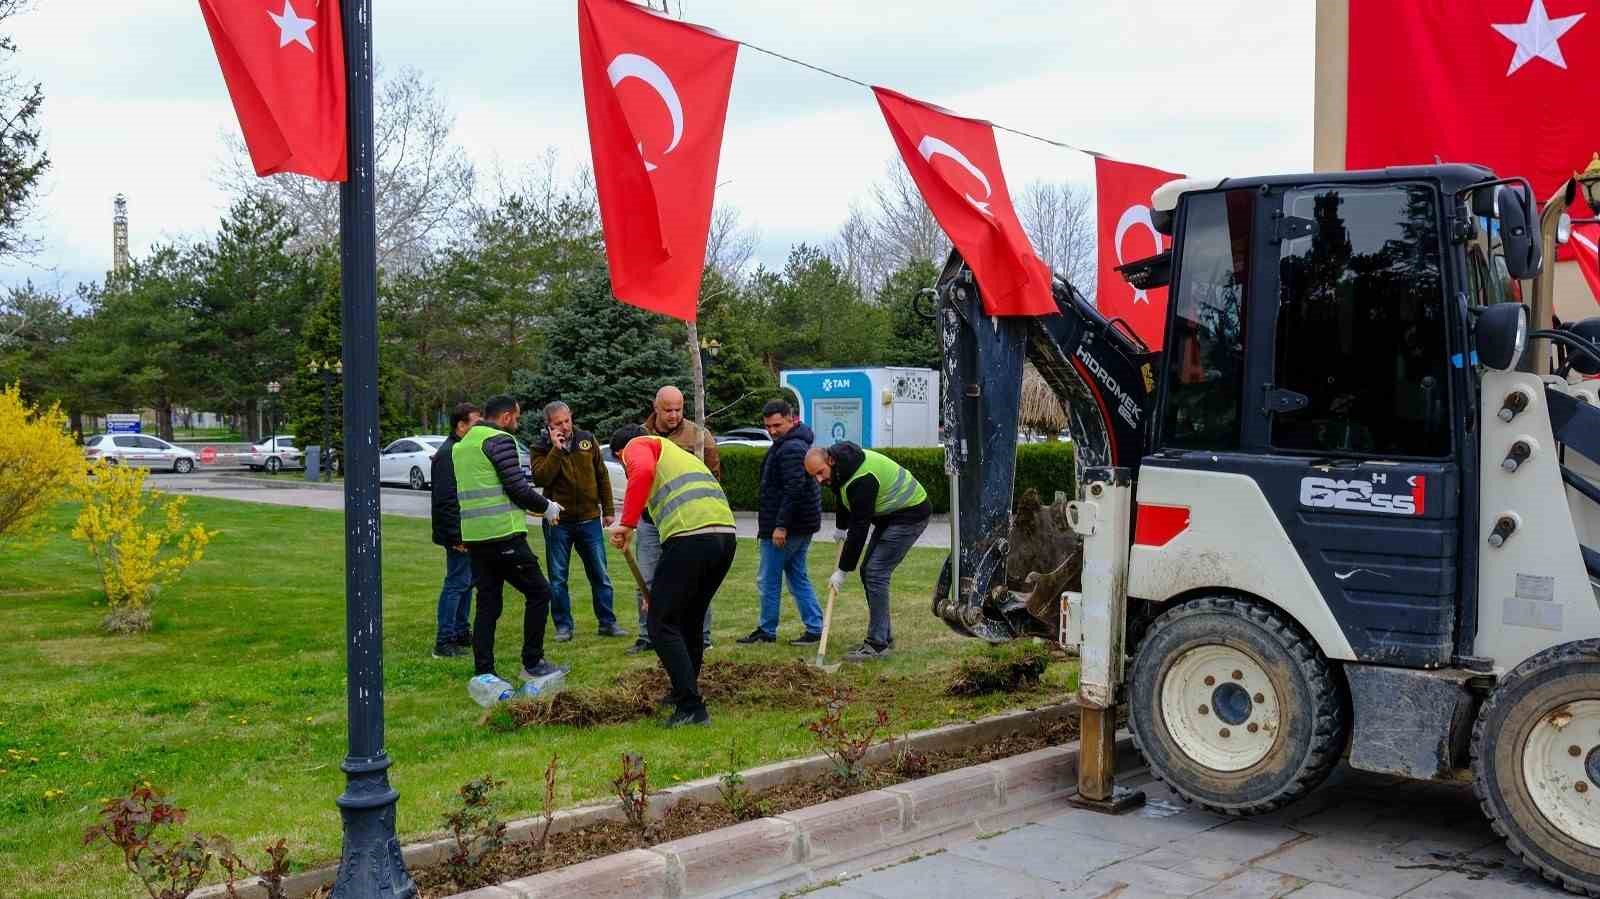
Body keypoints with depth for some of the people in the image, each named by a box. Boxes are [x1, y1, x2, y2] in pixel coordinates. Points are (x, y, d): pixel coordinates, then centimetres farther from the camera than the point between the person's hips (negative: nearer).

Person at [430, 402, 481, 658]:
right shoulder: (449, 454, -17)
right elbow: (445, 499, -23)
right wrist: (456, 536, -24)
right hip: (458, 533, -10)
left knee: (466, 580, 16)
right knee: (457, 582, -7)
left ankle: (461, 632, 26)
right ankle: (444, 642, -3)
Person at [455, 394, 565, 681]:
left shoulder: (462, 445, 19)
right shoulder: (500, 440, -8)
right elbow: (518, 487, -14)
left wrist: (530, 506, 28)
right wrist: (547, 507, 2)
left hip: (473, 536, 8)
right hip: (503, 535, -8)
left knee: (487, 603, 11)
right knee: (538, 593, 3)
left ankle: (483, 672, 9)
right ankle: (532, 663, 6)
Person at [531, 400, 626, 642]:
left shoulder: (587, 440, 4)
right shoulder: (541, 448, -2)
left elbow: (602, 476, 11)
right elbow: (540, 478, -18)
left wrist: (608, 509, 9)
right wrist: (556, 450, -20)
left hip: (589, 519, 2)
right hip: (558, 522, -2)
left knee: (600, 575, 5)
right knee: (558, 578, 4)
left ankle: (607, 622, 14)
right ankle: (563, 626, 14)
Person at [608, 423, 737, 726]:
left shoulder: (638, 445, 15)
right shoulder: (679, 454, 38)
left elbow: (643, 471, -13)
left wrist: (627, 524, -12)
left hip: (690, 535, -8)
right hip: (727, 534, 8)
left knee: (661, 623, 2)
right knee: (690, 621, 24)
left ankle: (692, 708, -1)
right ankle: (684, 693, 37)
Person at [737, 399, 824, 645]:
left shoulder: (791, 448, -18)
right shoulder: (794, 443, 16)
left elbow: (794, 490, -25)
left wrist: (781, 525, -25)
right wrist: (766, 522, 22)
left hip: (786, 526, -11)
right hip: (801, 526, 11)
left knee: (768, 579, 0)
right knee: (798, 578, 13)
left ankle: (767, 631, 10)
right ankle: (815, 627, 12)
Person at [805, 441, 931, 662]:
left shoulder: (861, 480, -31)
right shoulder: (839, 467, -1)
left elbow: (859, 528, -28)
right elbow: (845, 496, 22)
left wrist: (842, 571, -22)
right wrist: (841, 527, 13)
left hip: (910, 514, -10)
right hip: (890, 514, 10)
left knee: (875, 573, -16)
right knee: (868, 571, 8)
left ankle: (877, 645, -14)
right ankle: (884, 636, 15)